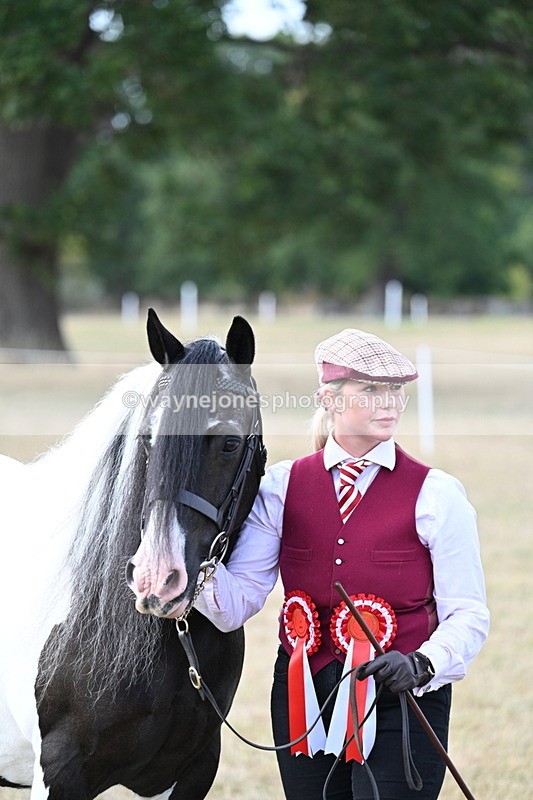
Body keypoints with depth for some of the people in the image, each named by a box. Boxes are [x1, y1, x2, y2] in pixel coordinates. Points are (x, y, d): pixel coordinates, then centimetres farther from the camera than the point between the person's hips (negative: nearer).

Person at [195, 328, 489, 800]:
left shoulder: (435, 494, -4)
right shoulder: (282, 487, 4)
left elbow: (467, 615, -5)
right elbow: (236, 604, -3)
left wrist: (421, 666, -23)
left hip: (403, 701, -3)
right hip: (303, 699, 3)